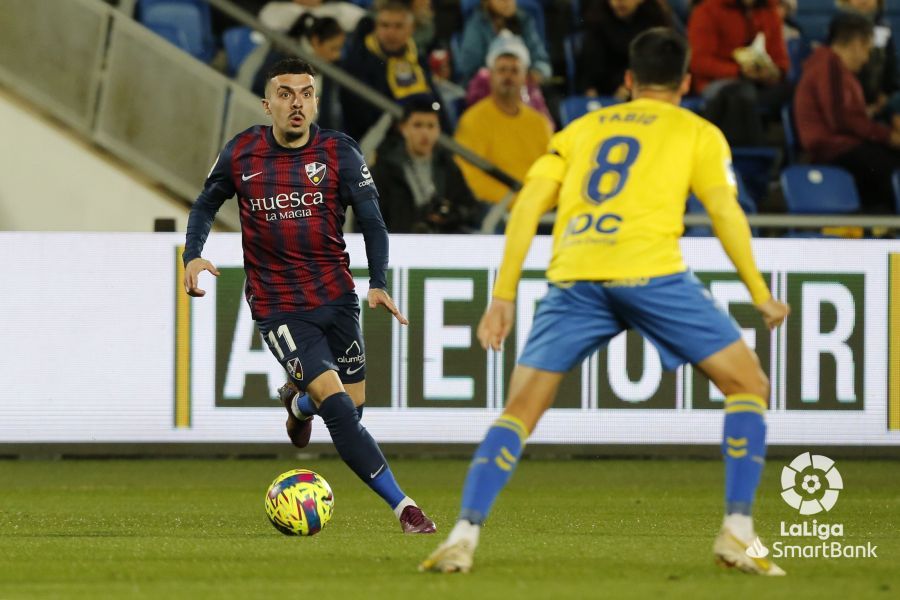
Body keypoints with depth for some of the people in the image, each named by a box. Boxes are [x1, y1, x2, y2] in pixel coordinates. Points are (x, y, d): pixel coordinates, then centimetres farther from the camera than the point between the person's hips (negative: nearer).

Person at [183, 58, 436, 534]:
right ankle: (402, 506, -12)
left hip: (336, 297, 2)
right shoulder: (240, 154, -3)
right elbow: (206, 204, 12)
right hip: (278, 310, -2)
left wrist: (378, 284, -19)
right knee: (338, 408, -17)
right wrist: (193, 255, -5)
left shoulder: (339, 153, -5)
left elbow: (371, 221, -4)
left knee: (352, 404, 10)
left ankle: (298, 402, 48)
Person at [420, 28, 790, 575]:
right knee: (749, 386, 10)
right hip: (651, 271, -3)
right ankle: (737, 532, -3)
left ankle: (464, 536, -5)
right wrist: (760, 293, 10)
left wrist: (504, 295, 16)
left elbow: (527, 206, 17)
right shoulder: (698, 133, 19)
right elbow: (724, 210, 5)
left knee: (520, 412, 12)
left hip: (573, 277, 3)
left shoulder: (583, 129, 28)